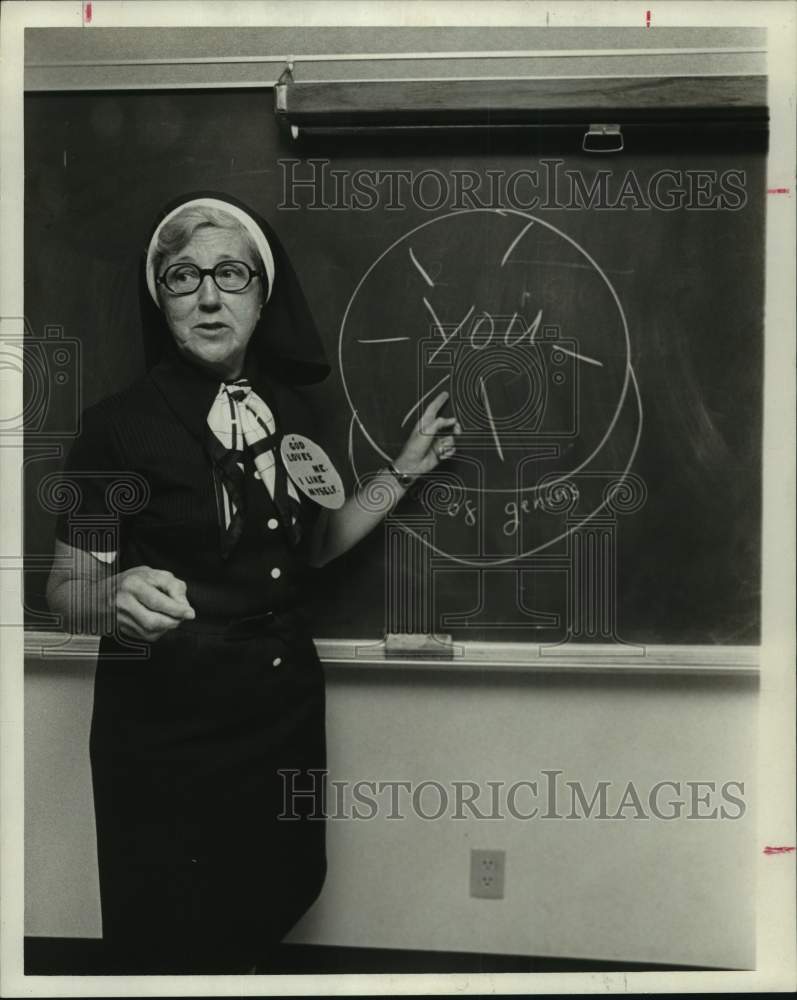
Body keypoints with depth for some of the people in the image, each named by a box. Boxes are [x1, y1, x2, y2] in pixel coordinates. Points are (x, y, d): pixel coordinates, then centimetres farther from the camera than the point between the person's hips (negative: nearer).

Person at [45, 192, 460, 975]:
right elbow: (65, 588, -9)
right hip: (165, 727, -4)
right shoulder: (120, 422, -13)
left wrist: (403, 471, 8)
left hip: (284, 707, 5)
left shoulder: (284, 406, 2)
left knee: (272, 911, 20)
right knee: (171, 947, 12)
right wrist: (117, 596, -31)